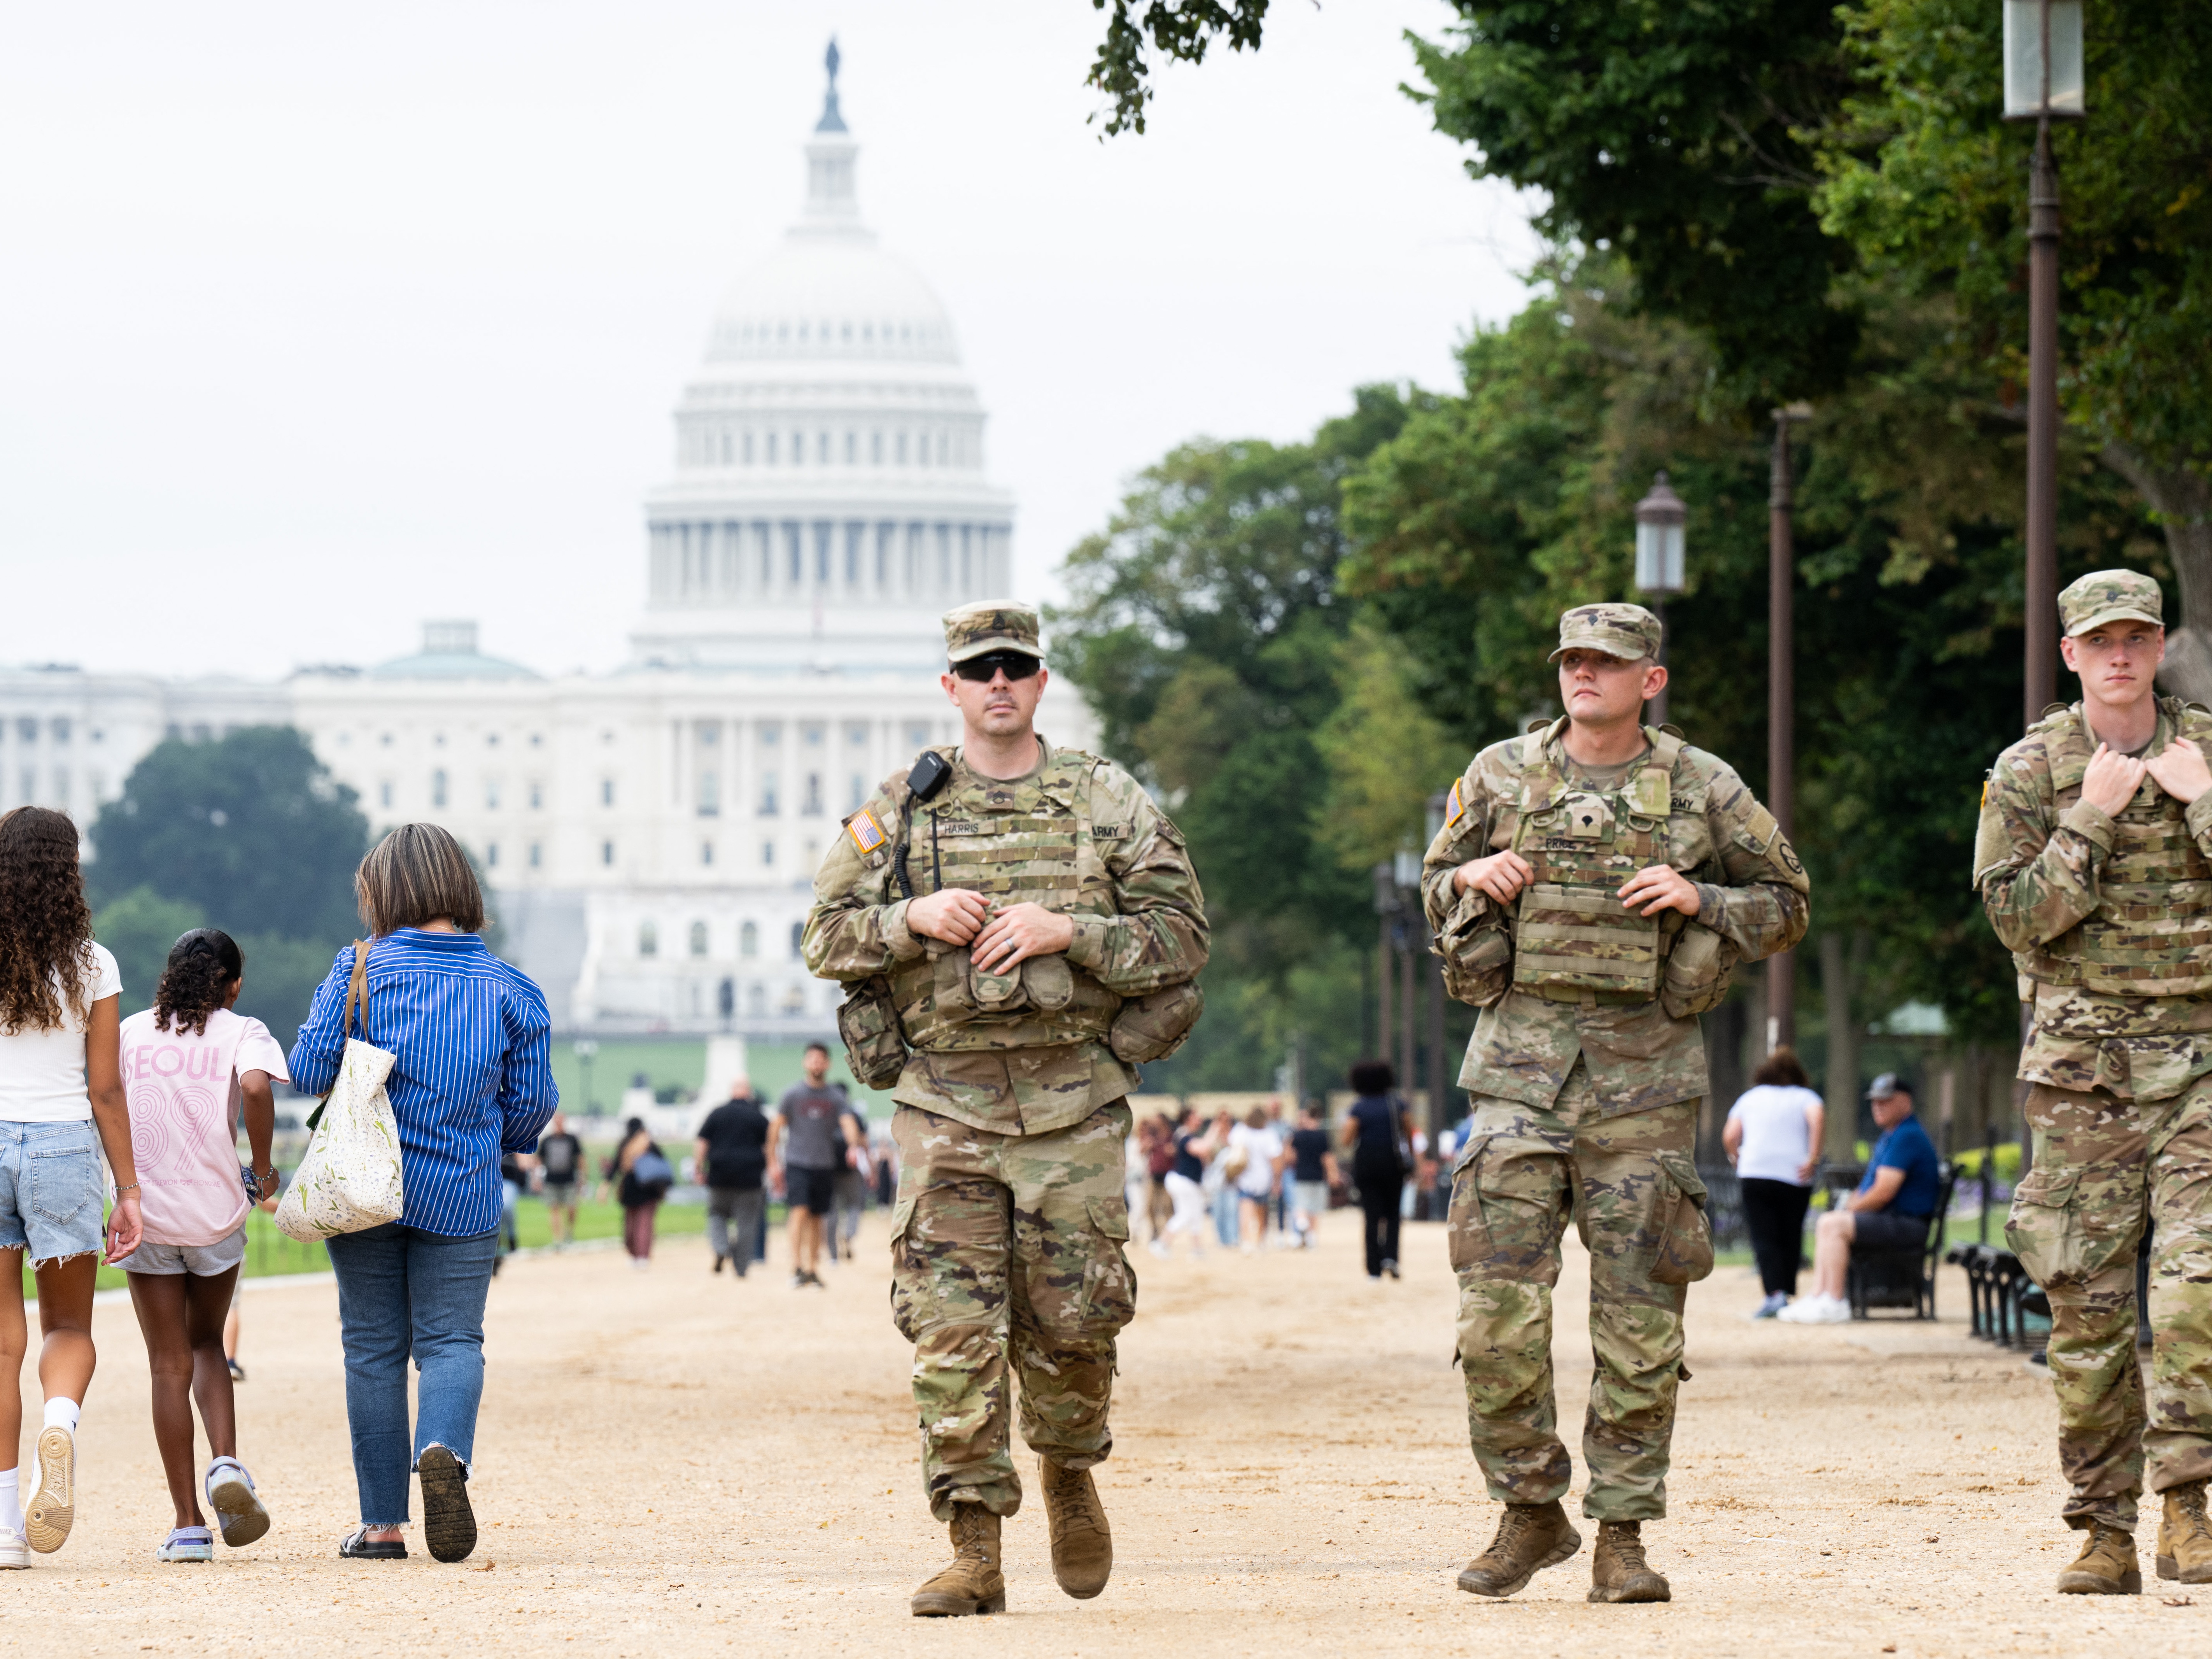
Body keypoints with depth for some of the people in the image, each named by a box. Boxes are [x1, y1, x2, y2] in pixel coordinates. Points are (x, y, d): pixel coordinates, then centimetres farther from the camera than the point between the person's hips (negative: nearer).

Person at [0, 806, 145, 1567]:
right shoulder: (91, 967, -1)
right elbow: (106, 1089, -1)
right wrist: (129, 1190, 5)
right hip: (64, 1143, 0)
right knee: (69, 1327, 13)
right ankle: (61, 1420, -22)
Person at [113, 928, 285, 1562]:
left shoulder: (130, 1032, 8)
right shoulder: (241, 1033, 0)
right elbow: (257, 1087, -21)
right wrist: (261, 1168, -8)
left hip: (145, 1215, 1)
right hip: (216, 1213, -1)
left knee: (170, 1365, 5)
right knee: (206, 1344, 21)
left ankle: (189, 1525, 1)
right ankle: (226, 1463, -4)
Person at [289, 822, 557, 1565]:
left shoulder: (359, 971, -6)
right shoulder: (511, 989, 0)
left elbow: (309, 1070, -8)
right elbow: (533, 1101, 1)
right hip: (461, 1196, 1)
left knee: (374, 1346, 8)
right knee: (452, 1338, 4)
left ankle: (382, 1522, 8)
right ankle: (445, 1449, -28)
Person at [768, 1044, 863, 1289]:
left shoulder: (835, 1098, 7)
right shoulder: (792, 1094, 3)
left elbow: (847, 1122, -6)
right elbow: (776, 1128, 6)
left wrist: (853, 1146, -26)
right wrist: (773, 1163, 2)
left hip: (825, 1165, 2)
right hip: (797, 1164, -2)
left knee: (816, 1219, 7)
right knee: (800, 1213, -16)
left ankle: (813, 1270, 15)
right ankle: (797, 1268, -19)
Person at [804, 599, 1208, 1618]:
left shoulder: (1108, 803, 6)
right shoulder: (901, 809, 9)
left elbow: (1182, 935, 1)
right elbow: (826, 937, 9)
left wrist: (1067, 931, -13)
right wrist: (915, 920, -10)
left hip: (1074, 1102, 0)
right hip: (946, 1102, 0)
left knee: (1070, 1318, 2)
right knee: (952, 1330, -6)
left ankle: (1069, 1473, 32)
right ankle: (974, 1548, -3)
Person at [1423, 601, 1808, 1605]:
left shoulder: (1702, 790, 4)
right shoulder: (1500, 776, 8)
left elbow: (1787, 904, 11)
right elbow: (1435, 885, 20)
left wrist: (1699, 900, -7)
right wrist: (1471, 880, -3)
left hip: (1646, 1070, -1)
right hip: (1522, 1057, 1)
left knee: (1639, 1315, -1)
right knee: (1498, 1300, -7)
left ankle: (1622, 1535, 6)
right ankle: (1530, 1512, 7)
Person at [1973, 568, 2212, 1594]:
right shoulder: (2030, 772, 4)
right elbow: (2015, 915, -5)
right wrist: (2092, 817, -12)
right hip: (2085, 1062, 0)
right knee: (2087, 1301, 0)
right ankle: (2104, 1534, 6)